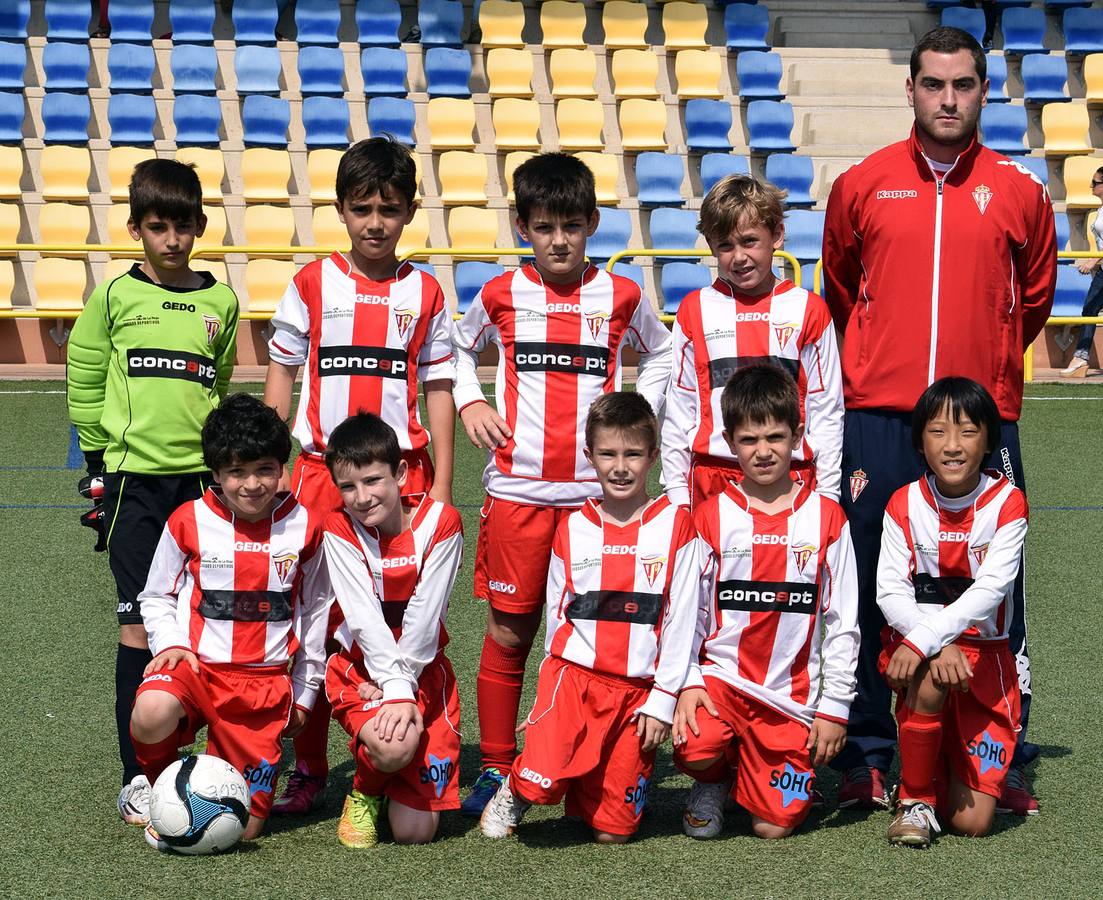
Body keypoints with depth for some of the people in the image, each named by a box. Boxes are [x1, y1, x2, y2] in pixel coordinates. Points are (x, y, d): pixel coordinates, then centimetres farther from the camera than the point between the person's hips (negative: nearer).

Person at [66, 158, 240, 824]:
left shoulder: (220, 302, 8)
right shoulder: (114, 297, 2)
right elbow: (83, 383, 6)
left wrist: (215, 447, 13)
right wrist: (102, 457, 2)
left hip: (200, 476, 2)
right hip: (133, 478, -2)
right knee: (140, 624, -4)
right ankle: (138, 777, -1)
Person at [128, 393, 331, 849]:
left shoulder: (304, 528, 1)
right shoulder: (189, 522, -2)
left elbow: (315, 612, 13)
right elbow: (155, 597, 10)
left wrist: (305, 692, 14)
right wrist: (171, 643, -9)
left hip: (266, 681, 1)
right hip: (196, 663, 0)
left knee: (243, 829, -5)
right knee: (150, 716, -37)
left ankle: (223, 761, 31)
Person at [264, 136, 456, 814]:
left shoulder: (425, 293, 6)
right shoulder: (313, 284, 4)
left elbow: (439, 391, 8)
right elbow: (282, 374, 9)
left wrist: (440, 488, 3)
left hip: (403, 471, 0)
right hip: (322, 470, 0)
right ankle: (309, 770, 10)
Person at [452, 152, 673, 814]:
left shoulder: (622, 297, 4)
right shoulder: (500, 296, 4)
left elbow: (662, 354, 22)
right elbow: (460, 349, 22)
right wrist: (469, 402, 6)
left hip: (597, 491, 0)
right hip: (517, 488, 0)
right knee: (509, 631, 2)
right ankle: (497, 767, 12)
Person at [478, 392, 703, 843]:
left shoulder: (674, 526, 0)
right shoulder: (573, 529, 5)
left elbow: (681, 620, -1)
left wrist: (662, 699, -4)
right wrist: (556, 680, 12)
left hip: (638, 687, 0)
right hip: (574, 674, 0)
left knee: (613, 830, 0)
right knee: (542, 781, -25)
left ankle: (584, 784, 32)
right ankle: (514, 793, 10)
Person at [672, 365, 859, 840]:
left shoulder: (826, 519, 1)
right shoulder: (710, 517, 1)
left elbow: (843, 623, 3)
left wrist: (835, 707, -1)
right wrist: (687, 682, -14)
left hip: (791, 696, 0)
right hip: (719, 675, 0)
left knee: (774, 824, -7)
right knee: (696, 745, -32)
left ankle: (752, 776, 28)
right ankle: (712, 782, 5)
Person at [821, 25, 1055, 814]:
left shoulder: (1018, 192, 5)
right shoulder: (861, 186, 5)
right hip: (879, 417, 0)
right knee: (870, 592, 2)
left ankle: (1005, 764, 7)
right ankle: (867, 761, 12)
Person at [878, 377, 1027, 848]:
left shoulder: (1006, 503, -8)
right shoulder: (905, 504, -4)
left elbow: (990, 590, -20)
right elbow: (890, 591, -11)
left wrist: (923, 638, -32)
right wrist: (939, 647, -28)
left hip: (984, 652, 0)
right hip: (917, 644, 1)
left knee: (972, 820, -10)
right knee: (932, 677, -39)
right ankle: (914, 798, -16)